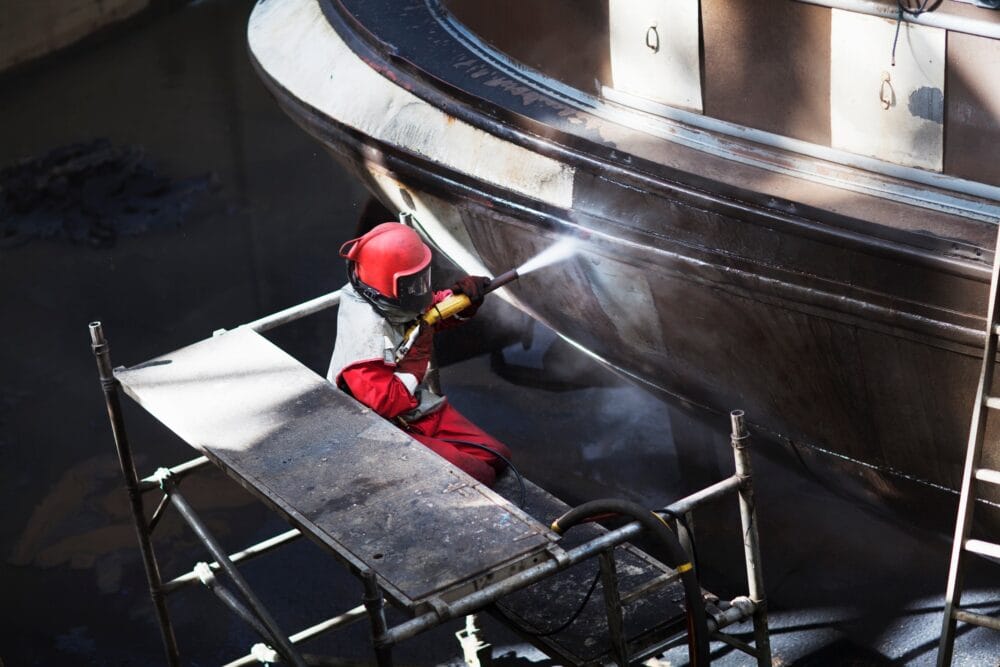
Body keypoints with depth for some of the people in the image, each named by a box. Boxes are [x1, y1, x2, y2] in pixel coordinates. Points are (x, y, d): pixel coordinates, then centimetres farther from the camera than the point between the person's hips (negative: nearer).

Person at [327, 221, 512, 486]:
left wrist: (463, 295, -2)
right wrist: (412, 376, -17)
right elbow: (381, 399, -34)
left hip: (423, 409, 10)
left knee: (496, 457, 7)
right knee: (478, 477, -19)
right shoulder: (366, 329, -30)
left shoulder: (397, 304, -3)